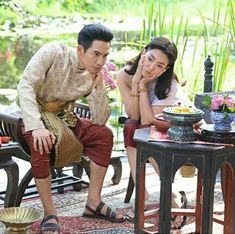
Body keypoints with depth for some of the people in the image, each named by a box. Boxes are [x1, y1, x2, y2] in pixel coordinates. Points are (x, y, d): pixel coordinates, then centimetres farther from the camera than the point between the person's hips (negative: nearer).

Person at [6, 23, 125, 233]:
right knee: (42, 142, -37)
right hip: (27, 114, -5)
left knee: (104, 135, -11)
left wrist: (99, 87, -24)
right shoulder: (54, 52, -22)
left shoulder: (94, 75, -7)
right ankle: (49, 214, -24)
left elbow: (100, 120, -9)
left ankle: (93, 202, -3)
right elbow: (25, 87, -29)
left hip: (60, 117, 6)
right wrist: (36, 127, -41)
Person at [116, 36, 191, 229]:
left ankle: (173, 198, -26)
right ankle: (142, 195, -28)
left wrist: (143, 85, -32)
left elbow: (147, 120, -31)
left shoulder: (168, 84, -27)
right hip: (145, 128, 4)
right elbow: (133, 115, -19)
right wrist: (136, 82, -30)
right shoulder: (124, 75, -17)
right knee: (129, 127, -30)